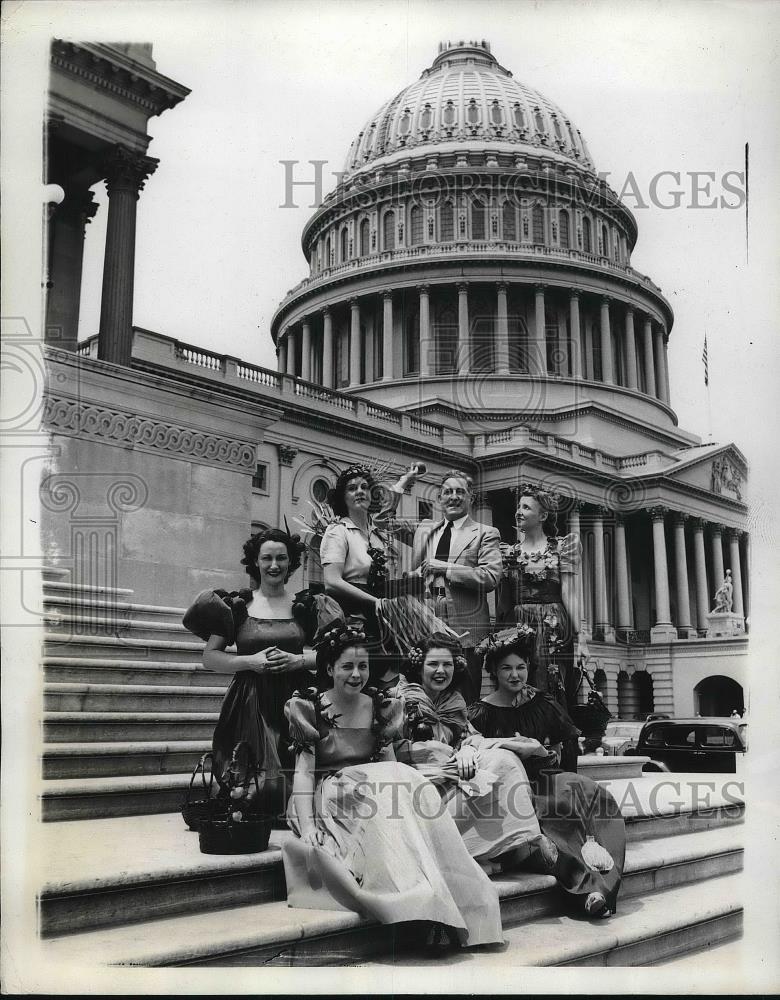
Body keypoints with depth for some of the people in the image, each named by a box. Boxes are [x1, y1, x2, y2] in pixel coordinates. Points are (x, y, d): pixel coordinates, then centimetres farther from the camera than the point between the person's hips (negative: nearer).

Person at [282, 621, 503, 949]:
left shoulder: (380, 707, 11)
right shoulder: (309, 709, 1)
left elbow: (391, 765, 9)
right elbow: (304, 772, -6)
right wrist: (307, 828, -20)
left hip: (378, 794, 4)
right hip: (328, 798, -3)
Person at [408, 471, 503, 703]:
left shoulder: (485, 534, 4)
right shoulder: (425, 530, 18)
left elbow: (491, 577, -9)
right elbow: (414, 573, 23)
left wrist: (446, 568, -10)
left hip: (467, 629, -3)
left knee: (467, 698, -2)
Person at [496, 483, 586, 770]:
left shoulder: (564, 546, 6)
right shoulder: (508, 552, 15)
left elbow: (570, 593, -2)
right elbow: (502, 601, 13)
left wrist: (580, 635, -10)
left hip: (555, 631, -3)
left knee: (558, 706, -5)